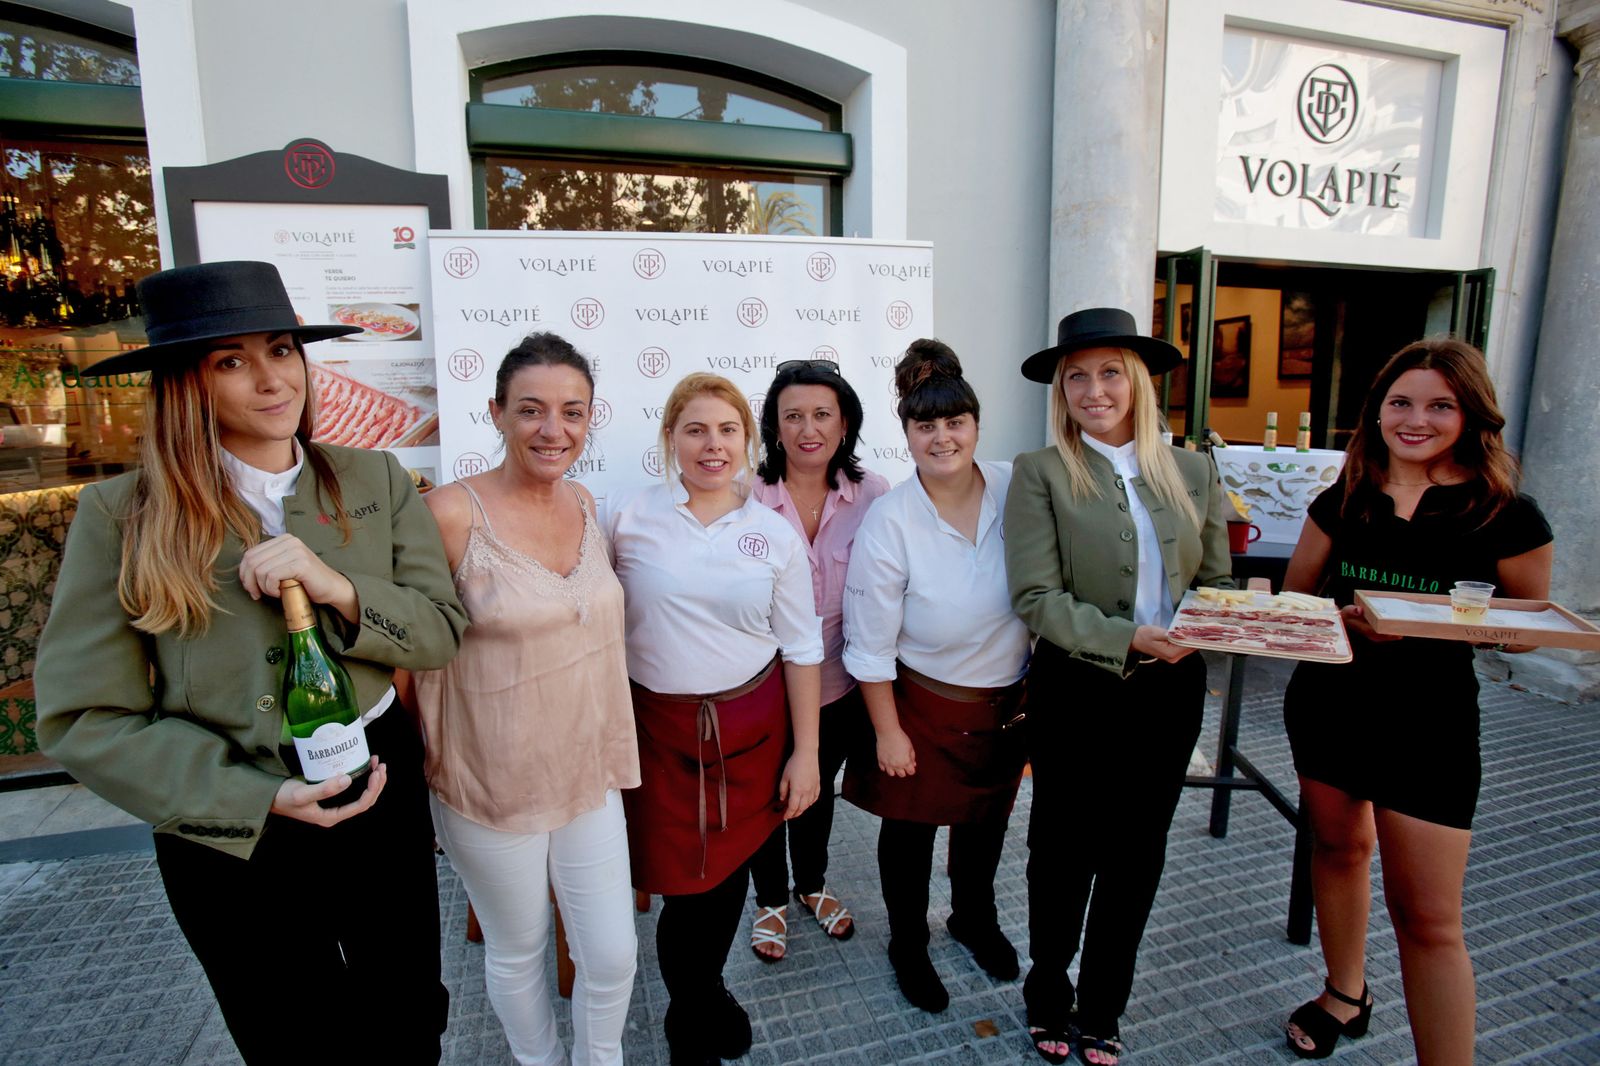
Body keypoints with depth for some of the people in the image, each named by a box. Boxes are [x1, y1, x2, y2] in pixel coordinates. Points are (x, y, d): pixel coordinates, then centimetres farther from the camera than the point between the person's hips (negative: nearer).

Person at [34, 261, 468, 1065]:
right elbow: (82, 718, -9)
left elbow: (442, 631, -5)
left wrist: (341, 590, -24)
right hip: (229, 834, -1)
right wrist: (261, 799, -17)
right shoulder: (123, 514, -10)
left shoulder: (376, 480, -4)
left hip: (381, 796, 2)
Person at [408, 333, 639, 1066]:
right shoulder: (453, 513, -19)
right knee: (518, 951, 19)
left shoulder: (584, 504, -1)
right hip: (493, 786, -4)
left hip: (588, 776, 4)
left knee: (614, 956, 13)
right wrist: (425, 765, -5)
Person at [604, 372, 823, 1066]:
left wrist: (805, 750, 0)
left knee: (731, 872, 13)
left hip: (752, 728, 1)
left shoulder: (775, 534, -1)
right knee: (683, 883, 4)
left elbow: (801, 646, 1)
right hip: (660, 728, -1)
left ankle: (706, 990, 45)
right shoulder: (628, 519, -5)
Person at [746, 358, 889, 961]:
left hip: (840, 684, 3)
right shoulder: (747, 497, -18)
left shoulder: (873, 495, -11)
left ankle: (813, 886, 53)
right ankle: (771, 900, 47)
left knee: (819, 788, 26)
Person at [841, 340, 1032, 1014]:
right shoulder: (888, 522, -22)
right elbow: (870, 645, -15)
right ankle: (907, 945, 43)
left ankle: (974, 919, 54)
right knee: (911, 827, 15)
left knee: (988, 816, 24)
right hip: (924, 703, -3)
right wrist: (888, 731, -10)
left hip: (1008, 698, 4)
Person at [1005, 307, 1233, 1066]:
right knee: (1064, 851, 14)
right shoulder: (1039, 473, -8)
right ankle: (1048, 999, 40)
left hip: (1170, 691, 4)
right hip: (1077, 691, -3)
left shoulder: (1193, 472, 5)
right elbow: (1035, 596, -15)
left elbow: (1218, 583, 6)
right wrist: (1127, 639, -25)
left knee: (1136, 854, 17)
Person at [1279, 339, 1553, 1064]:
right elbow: (1294, 598, 7)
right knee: (1339, 844, 20)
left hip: (1429, 718, -3)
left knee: (1428, 917, -1)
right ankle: (1346, 994, 43)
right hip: (1327, 701, 4)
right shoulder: (1343, 501, 0)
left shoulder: (1507, 517, -8)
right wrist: (1350, 618, -15)